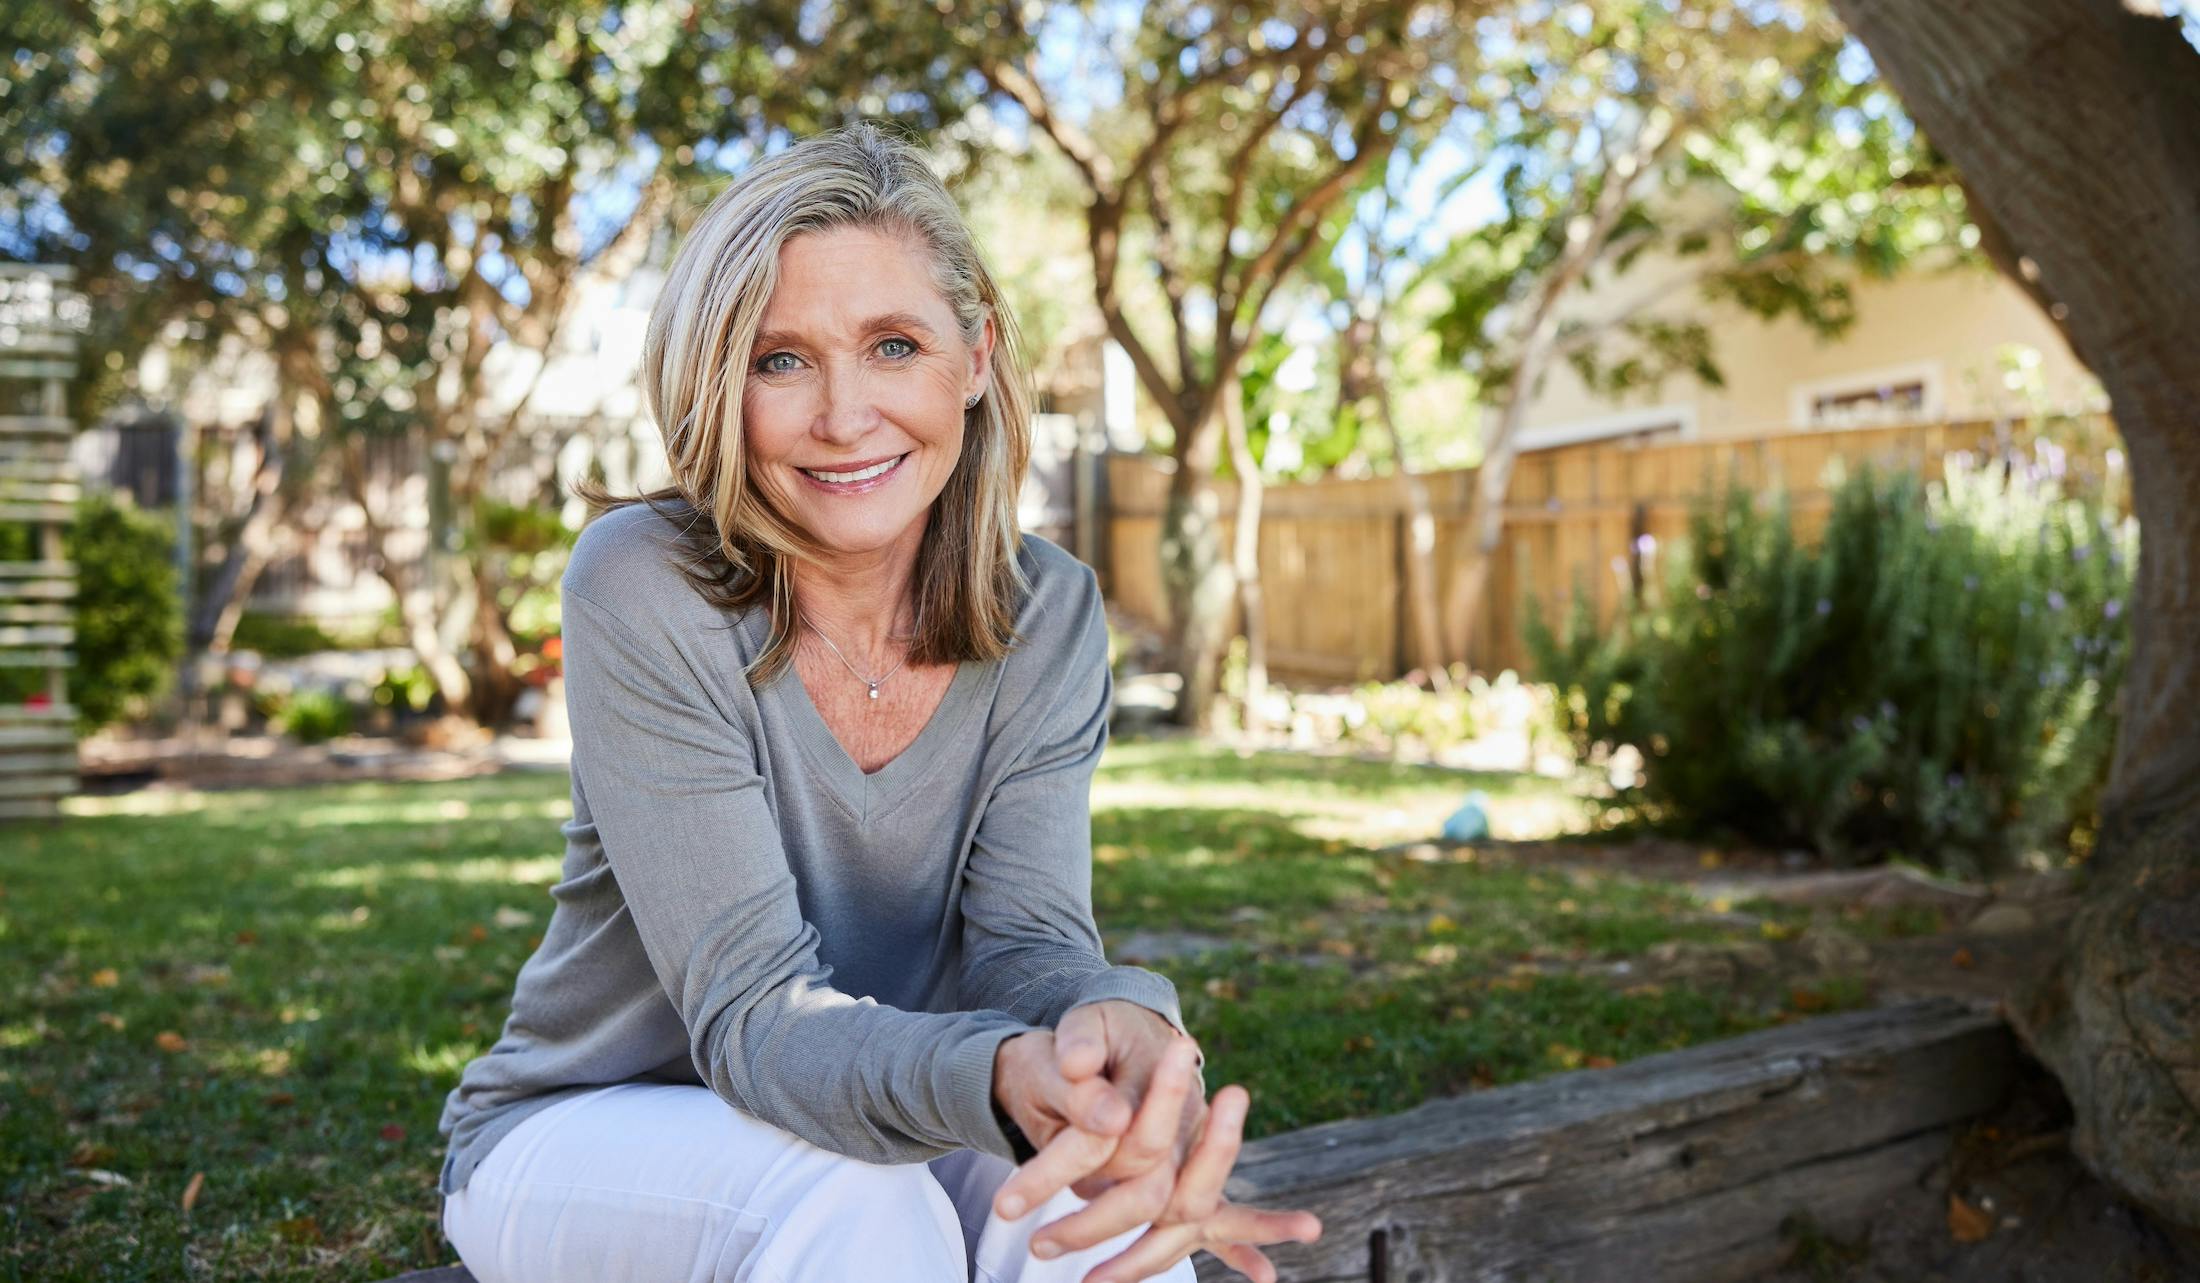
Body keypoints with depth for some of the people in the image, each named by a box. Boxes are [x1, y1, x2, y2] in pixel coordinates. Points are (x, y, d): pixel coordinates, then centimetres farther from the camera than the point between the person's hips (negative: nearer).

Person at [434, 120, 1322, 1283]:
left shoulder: (1046, 615, -9)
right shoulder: (643, 592, -22)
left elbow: (1024, 935, -17)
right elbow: (754, 1009, -26)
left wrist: (1121, 1029, -42)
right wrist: (1004, 1080, -48)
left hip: (856, 1130, 2)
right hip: (575, 1136, -2)